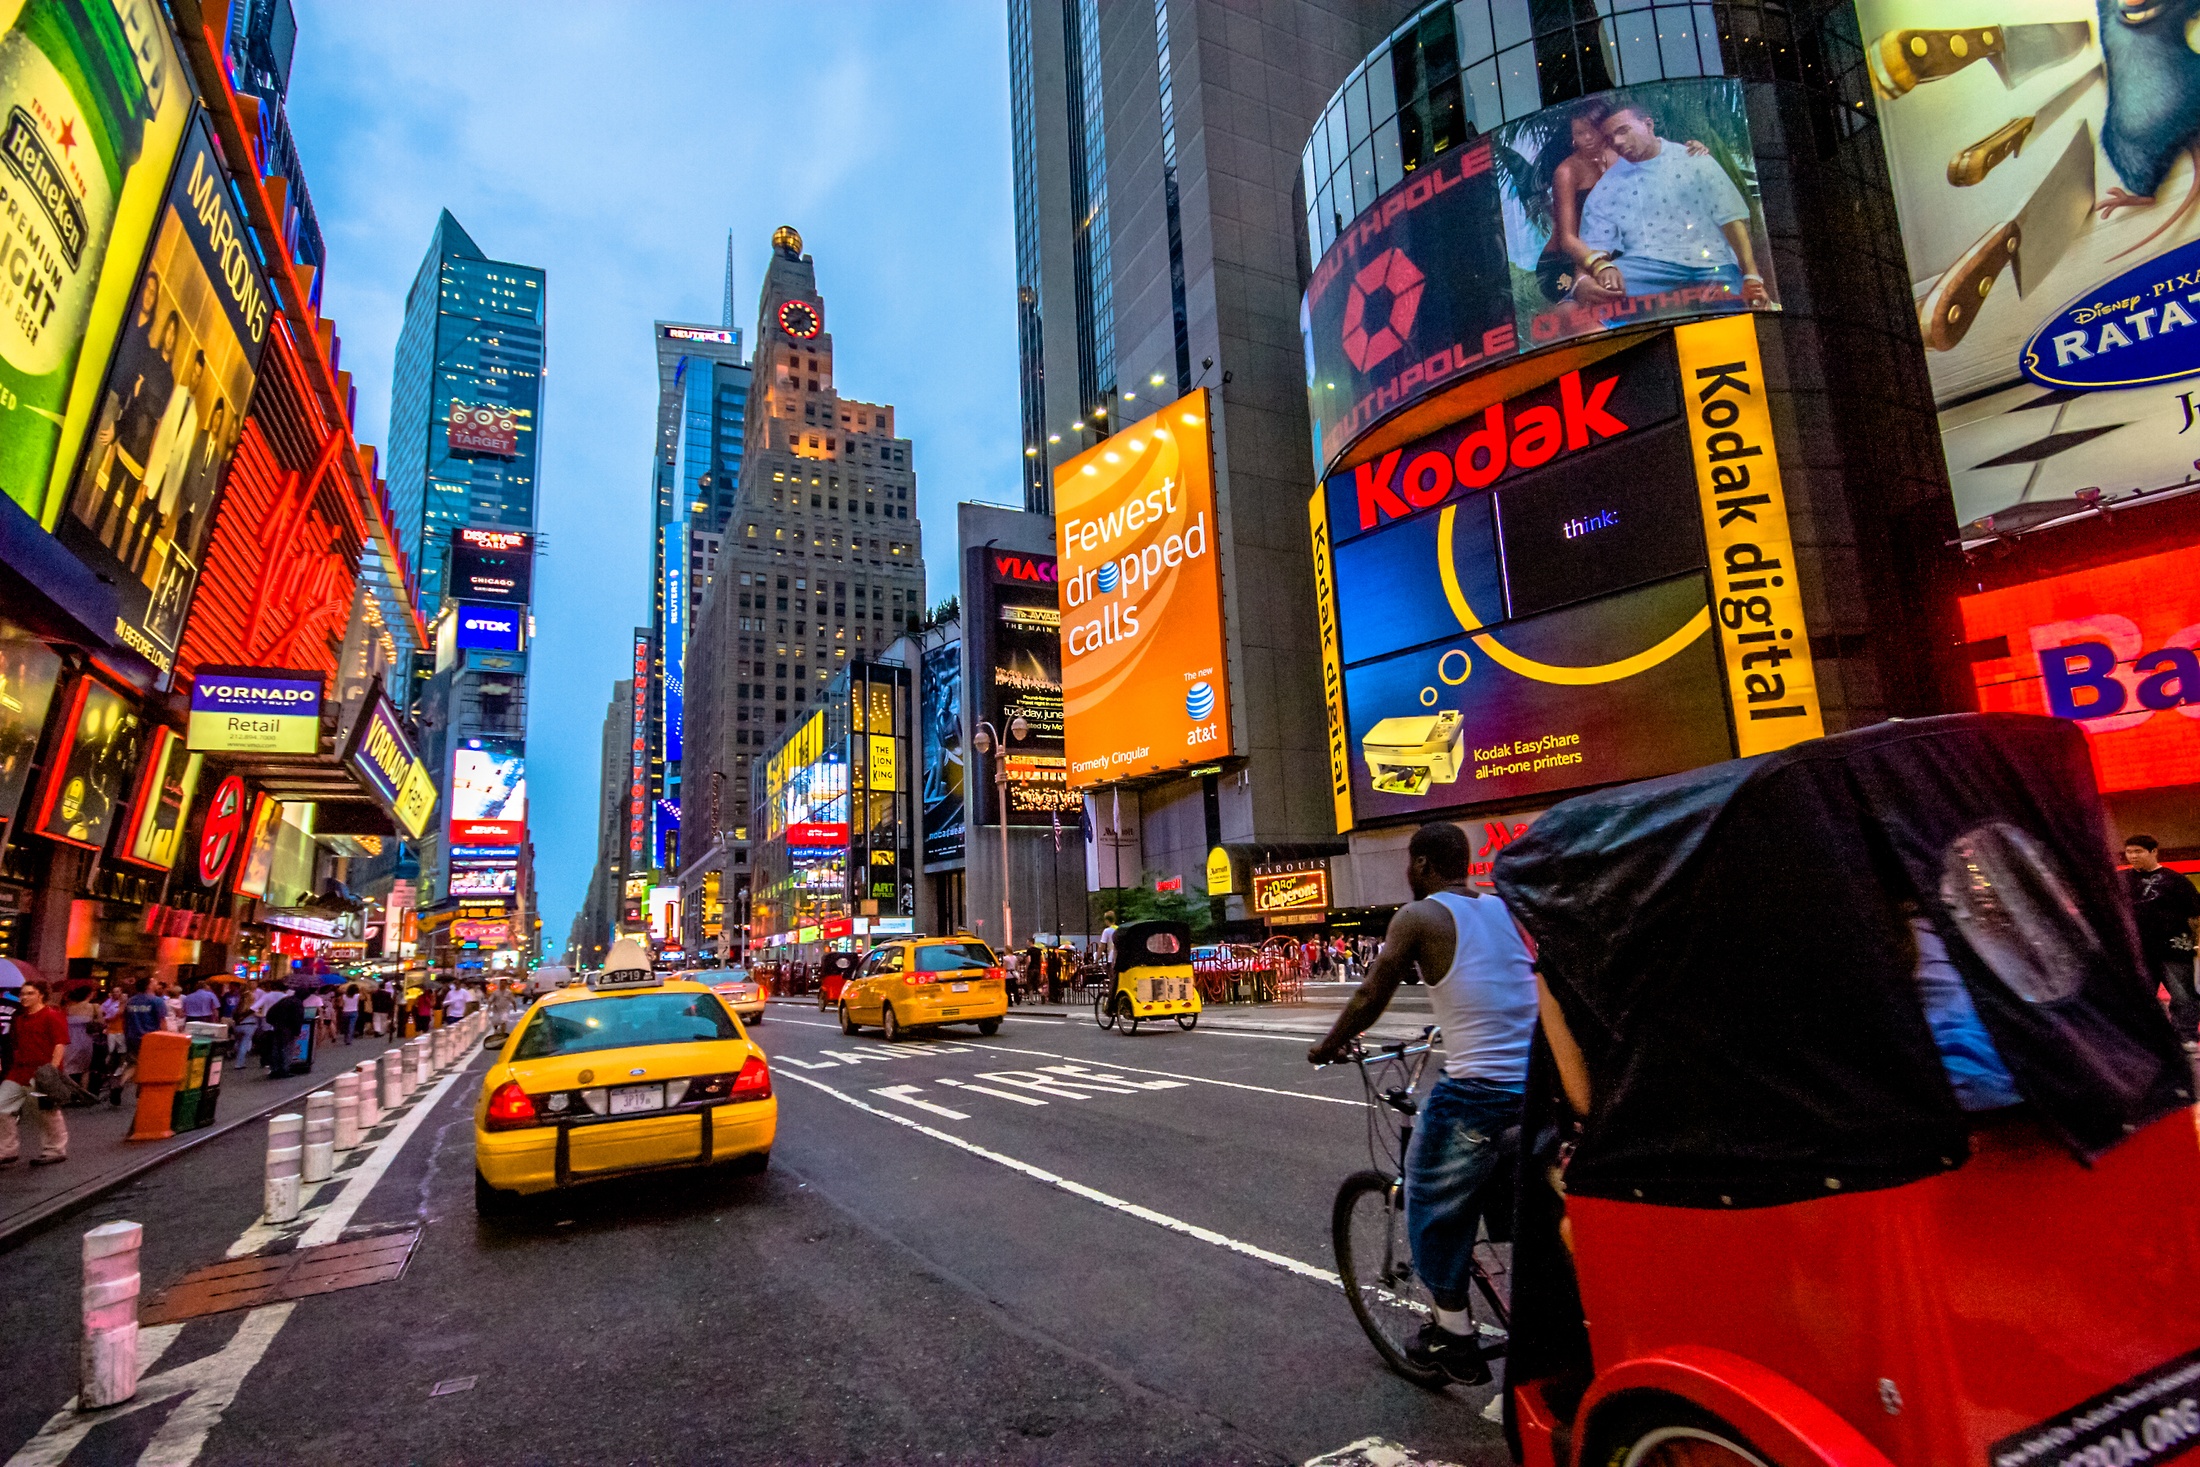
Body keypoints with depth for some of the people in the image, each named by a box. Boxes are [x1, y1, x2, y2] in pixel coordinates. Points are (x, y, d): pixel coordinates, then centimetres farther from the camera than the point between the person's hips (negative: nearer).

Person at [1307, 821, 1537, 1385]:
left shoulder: (1417, 917, -7)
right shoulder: (1503, 908, 10)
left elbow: (1370, 998, -6)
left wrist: (1329, 1046, 10)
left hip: (1476, 1090, -6)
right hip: (1538, 1080, 6)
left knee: (1435, 1205, 15)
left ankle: (1453, 1337, 24)